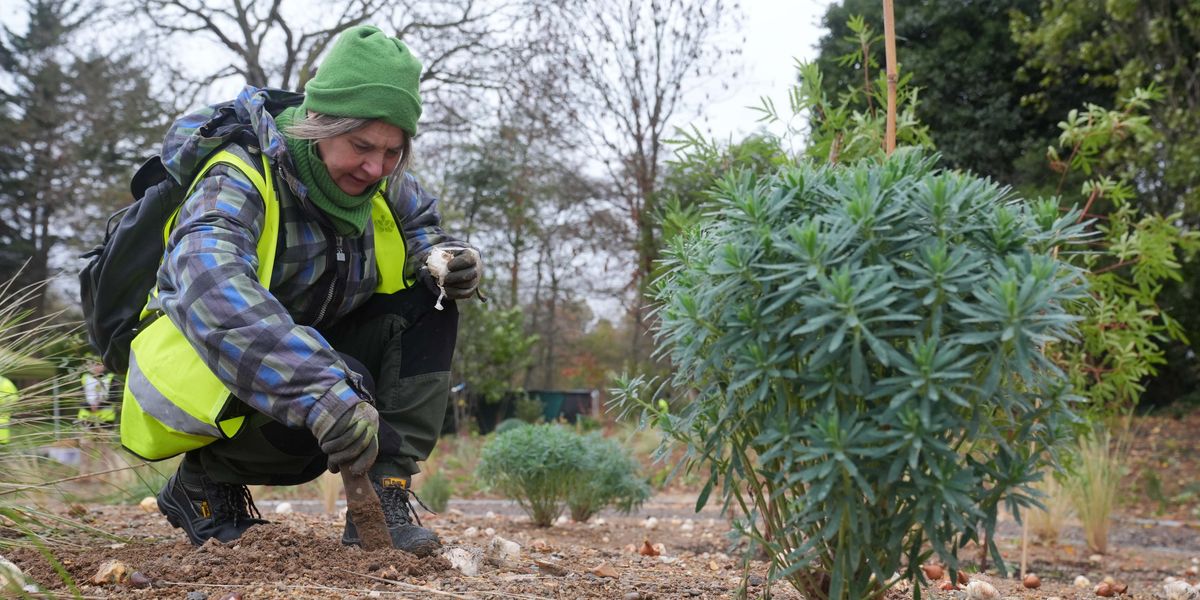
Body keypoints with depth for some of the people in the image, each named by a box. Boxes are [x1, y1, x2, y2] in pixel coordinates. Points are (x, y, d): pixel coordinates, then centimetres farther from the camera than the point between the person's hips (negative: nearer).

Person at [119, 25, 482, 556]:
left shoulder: (383, 183, -5)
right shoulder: (240, 178, -26)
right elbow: (212, 292, -45)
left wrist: (451, 262, -16)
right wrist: (324, 393, -57)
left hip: (309, 354, 7)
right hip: (207, 375, -7)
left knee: (429, 303, -12)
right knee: (340, 391, -36)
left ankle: (386, 492, -16)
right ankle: (205, 478, -7)